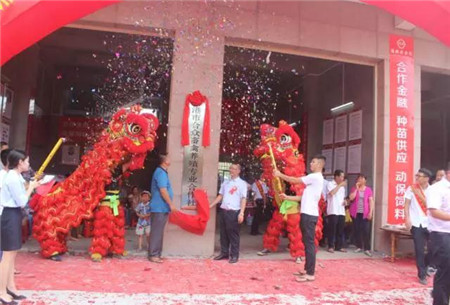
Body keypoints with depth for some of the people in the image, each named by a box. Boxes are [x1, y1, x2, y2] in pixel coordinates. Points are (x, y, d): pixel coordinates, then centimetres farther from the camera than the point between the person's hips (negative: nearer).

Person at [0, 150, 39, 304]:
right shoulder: (13, 178, -19)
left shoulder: (15, 176, 11)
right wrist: (31, 187, -7)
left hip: (13, 215, 10)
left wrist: (29, 186, 7)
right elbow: (22, 202, -17)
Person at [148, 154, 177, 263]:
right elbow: (163, 191, -21)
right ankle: (153, 255, 0)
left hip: (160, 207, 10)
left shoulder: (161, 172, 17)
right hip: (160, 207, -10)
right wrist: (171, 204, -16)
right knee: (157, 232, -5)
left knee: (158, 232, 13)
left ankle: (156, 254, 19)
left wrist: (169, 204, 24)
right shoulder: (161, 173, -15)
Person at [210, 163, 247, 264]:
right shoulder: (225, 182, 15)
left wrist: (241, 213, -17)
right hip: (223, 210, 6)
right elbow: (220, 196, 17)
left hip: (233, 212, -6)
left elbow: (243, 199, -8)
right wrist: (210, 206, 11)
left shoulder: (242, 183, -2)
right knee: (223, 233, 12)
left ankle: (234, 255, 10)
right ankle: (224, 253, 23)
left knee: (233, 234, 0)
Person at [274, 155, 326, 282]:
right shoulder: (314, 178, 19)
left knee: (309, 243, -7)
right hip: (307, 214, 10)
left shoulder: (315, 177, -13)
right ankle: (308, 269, 24)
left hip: (309, 215, -10)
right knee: (307, 243, 15)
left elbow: (294, 180, -11)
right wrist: (287, 197, 15)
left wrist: (279, 174, 0)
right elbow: (304, 197, 20)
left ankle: (310, 274, -2)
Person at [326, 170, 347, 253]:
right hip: (333, 211, -7)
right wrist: (340, 185, -14)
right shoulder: (330, 184, -3)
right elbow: (332, 193, -21)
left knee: (340, 230, 8)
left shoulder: (342, 186, 19)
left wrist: (345, 201, 5)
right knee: (332, 229, -4)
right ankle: (331, 246, 4)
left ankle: (339, 246, 15)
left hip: (341, 211, 7)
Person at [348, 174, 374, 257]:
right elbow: (351, 198, -8)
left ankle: (367, 249, -3)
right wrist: (356, 188, -9)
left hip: (365, 213, -2)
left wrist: (370, 212, -8)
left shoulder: (368, 189, 4)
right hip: (355, 212, 2)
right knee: (356, 230, 4)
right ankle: (359, 247, 13)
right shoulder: (354, 188, 7)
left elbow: (371, 201, 1)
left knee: (366, 230, -6)